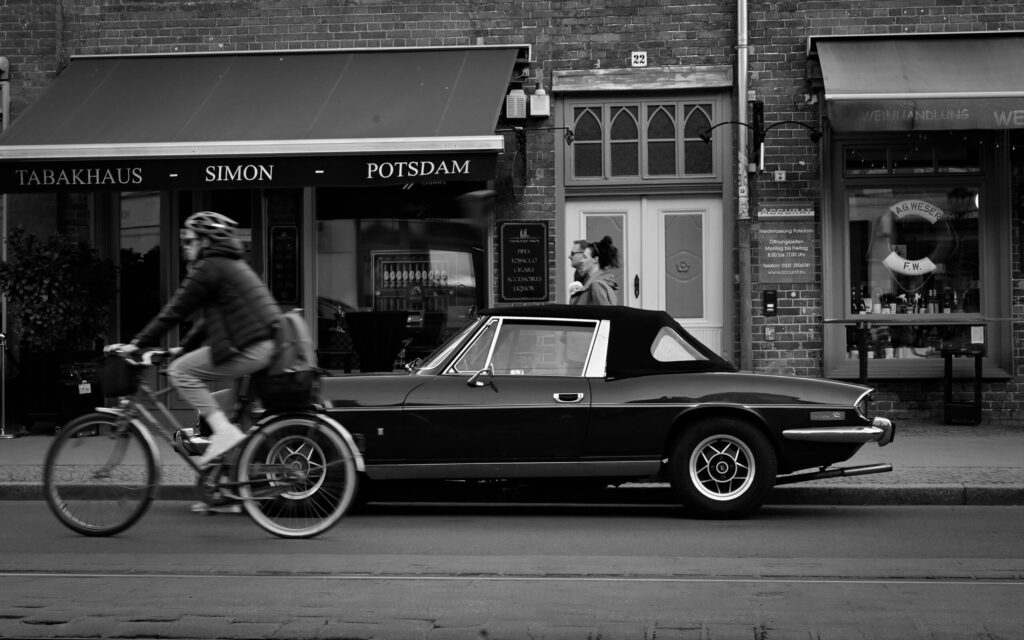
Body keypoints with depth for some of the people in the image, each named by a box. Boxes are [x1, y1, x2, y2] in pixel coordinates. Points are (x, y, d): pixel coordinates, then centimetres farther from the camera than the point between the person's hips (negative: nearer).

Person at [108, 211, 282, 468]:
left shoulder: (209, 268, -5)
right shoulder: (231, 264, 25)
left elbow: (175, 310, -7)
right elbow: (209, 319, 29)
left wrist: (136, 344, -3)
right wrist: (183, 349, 28)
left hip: (248, 349, -10)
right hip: (266, 346, 10)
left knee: (180, 371, -5)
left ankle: (224, 431, -15)